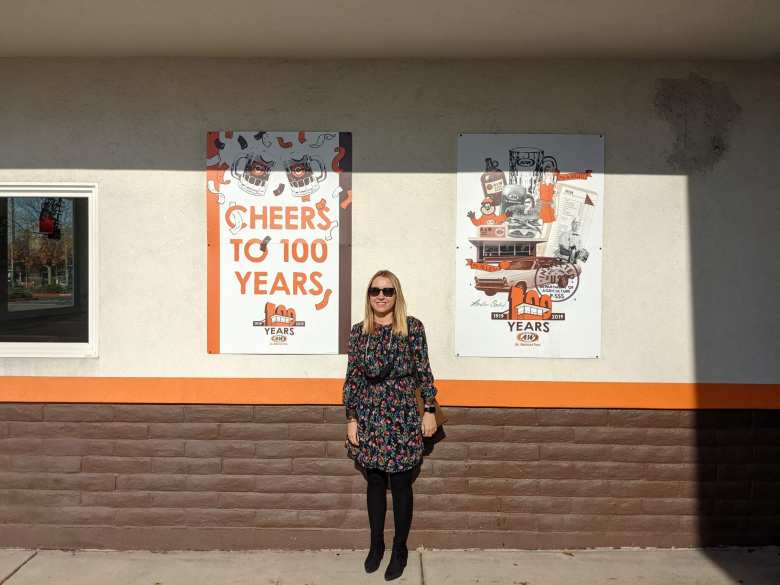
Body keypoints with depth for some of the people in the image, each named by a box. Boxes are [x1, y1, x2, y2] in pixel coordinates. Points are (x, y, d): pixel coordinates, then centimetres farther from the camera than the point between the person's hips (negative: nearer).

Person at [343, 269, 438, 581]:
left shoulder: (413, 327, -4)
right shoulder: (358, 331, 2)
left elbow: (424, 372, -1)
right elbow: (352, 377, 3)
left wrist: (430, 411, -1)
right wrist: (351, 418, 0)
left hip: (402, 416, -2)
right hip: (368, 416, 2)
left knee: (400, 485, 8)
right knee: (374, 482, 14)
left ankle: (400, 548, 27)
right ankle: (376, 543, 33)